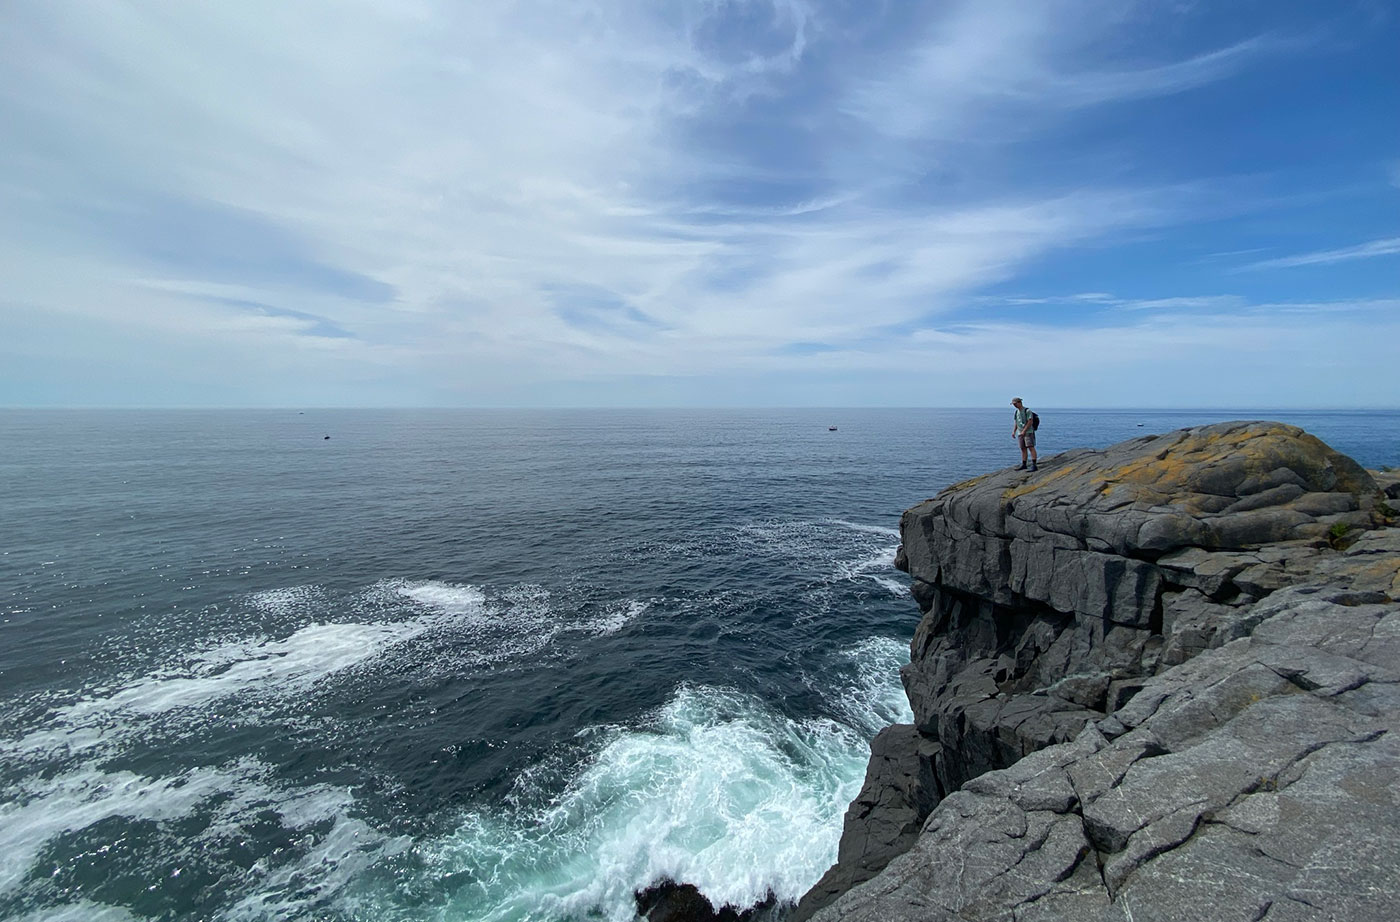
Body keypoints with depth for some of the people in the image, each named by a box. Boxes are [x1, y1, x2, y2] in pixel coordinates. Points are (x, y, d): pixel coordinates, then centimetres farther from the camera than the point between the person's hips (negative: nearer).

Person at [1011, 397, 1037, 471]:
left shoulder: (1027, 410, -10)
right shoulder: (1017, 412, 13)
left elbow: (1030, 422, -16)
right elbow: (1015, 423, 16)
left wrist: (1024, 431, -21)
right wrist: (1013, 431, 3)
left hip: (1028, 432, -7)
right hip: (1020, 433, 7)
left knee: (1031, 448, -13)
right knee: (1023, 449, 10)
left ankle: (1034, 465, -17)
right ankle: (1023, 465, 15)